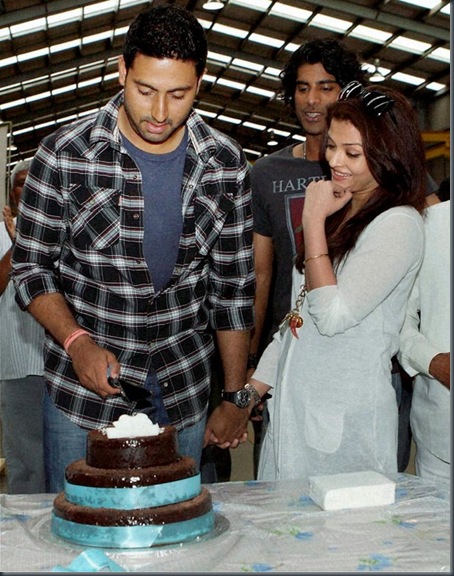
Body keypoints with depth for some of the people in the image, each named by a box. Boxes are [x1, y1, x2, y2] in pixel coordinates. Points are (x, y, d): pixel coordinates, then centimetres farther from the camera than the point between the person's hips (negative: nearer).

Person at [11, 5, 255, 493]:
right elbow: (31, 267, -2)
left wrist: (234, 398, 5)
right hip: (81, 397, -2)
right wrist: (76, 340, -19)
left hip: (183, 399, 2)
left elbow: (232, 287, 2)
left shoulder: (226, 166, -5)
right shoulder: (65, 156, -12)